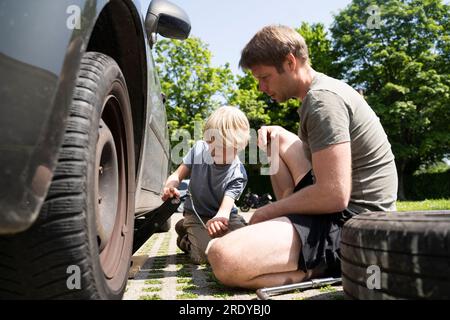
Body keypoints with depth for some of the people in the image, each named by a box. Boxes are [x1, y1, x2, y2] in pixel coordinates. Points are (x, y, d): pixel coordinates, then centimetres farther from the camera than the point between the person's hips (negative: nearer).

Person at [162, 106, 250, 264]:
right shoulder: (199, 149, -14)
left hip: (224, 216, 1)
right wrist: (170, 186, -32)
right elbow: (177, 175, -7)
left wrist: (218, 219, -53)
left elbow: (225, 209, -28)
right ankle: (185, 235, 10)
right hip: (196, 214, -1)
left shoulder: (237, 175, -20)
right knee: (202, 255, -24)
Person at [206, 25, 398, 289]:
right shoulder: (327, 89, 14)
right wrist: (277, 135, 9)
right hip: (339, 204, 11)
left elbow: (335, 195, -26)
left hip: (349, 220, -11)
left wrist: (267, 212, -11)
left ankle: (320, 269, -9)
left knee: (223, 258, -29)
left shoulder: (323, 99, -18)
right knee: (279, 139, 25)